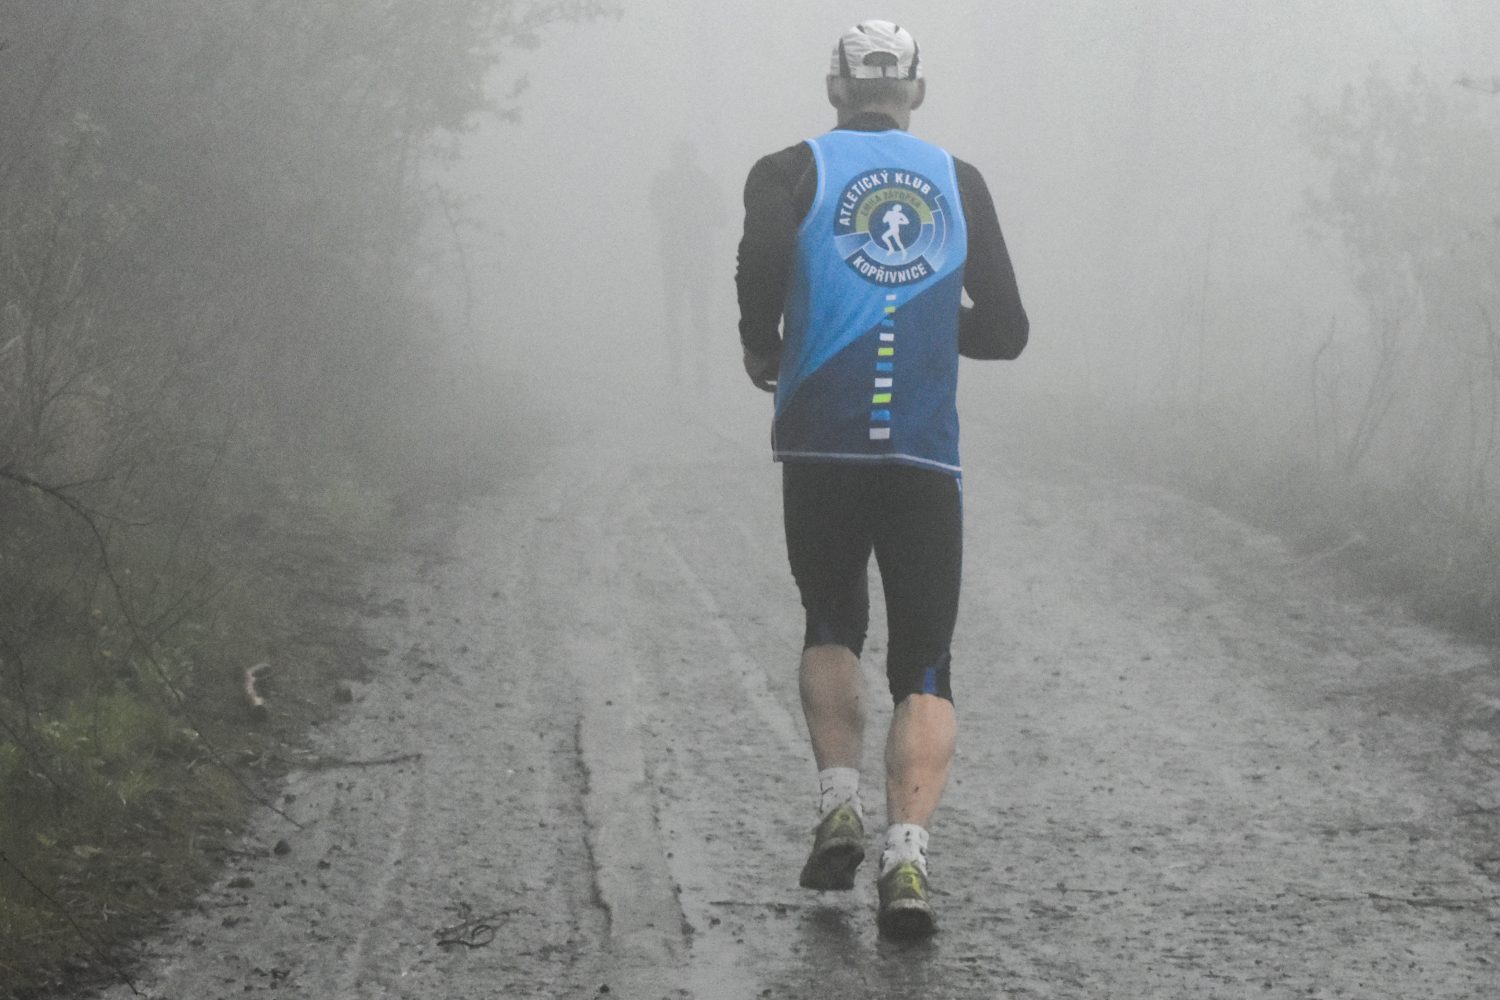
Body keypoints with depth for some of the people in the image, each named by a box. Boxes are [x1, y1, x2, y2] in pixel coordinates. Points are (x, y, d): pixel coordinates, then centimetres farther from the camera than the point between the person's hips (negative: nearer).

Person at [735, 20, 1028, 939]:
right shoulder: (959, 183, 12)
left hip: (821, 445, 0)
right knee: (924, 667, 3)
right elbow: (1005, 330, 11)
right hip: (927, 453, 0)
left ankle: (840, 804, 4)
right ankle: (907, 857, -16)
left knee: (832, 629, 22)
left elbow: (763, 255, -16)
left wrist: (764, 350, 2)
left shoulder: (792, 172, 6)